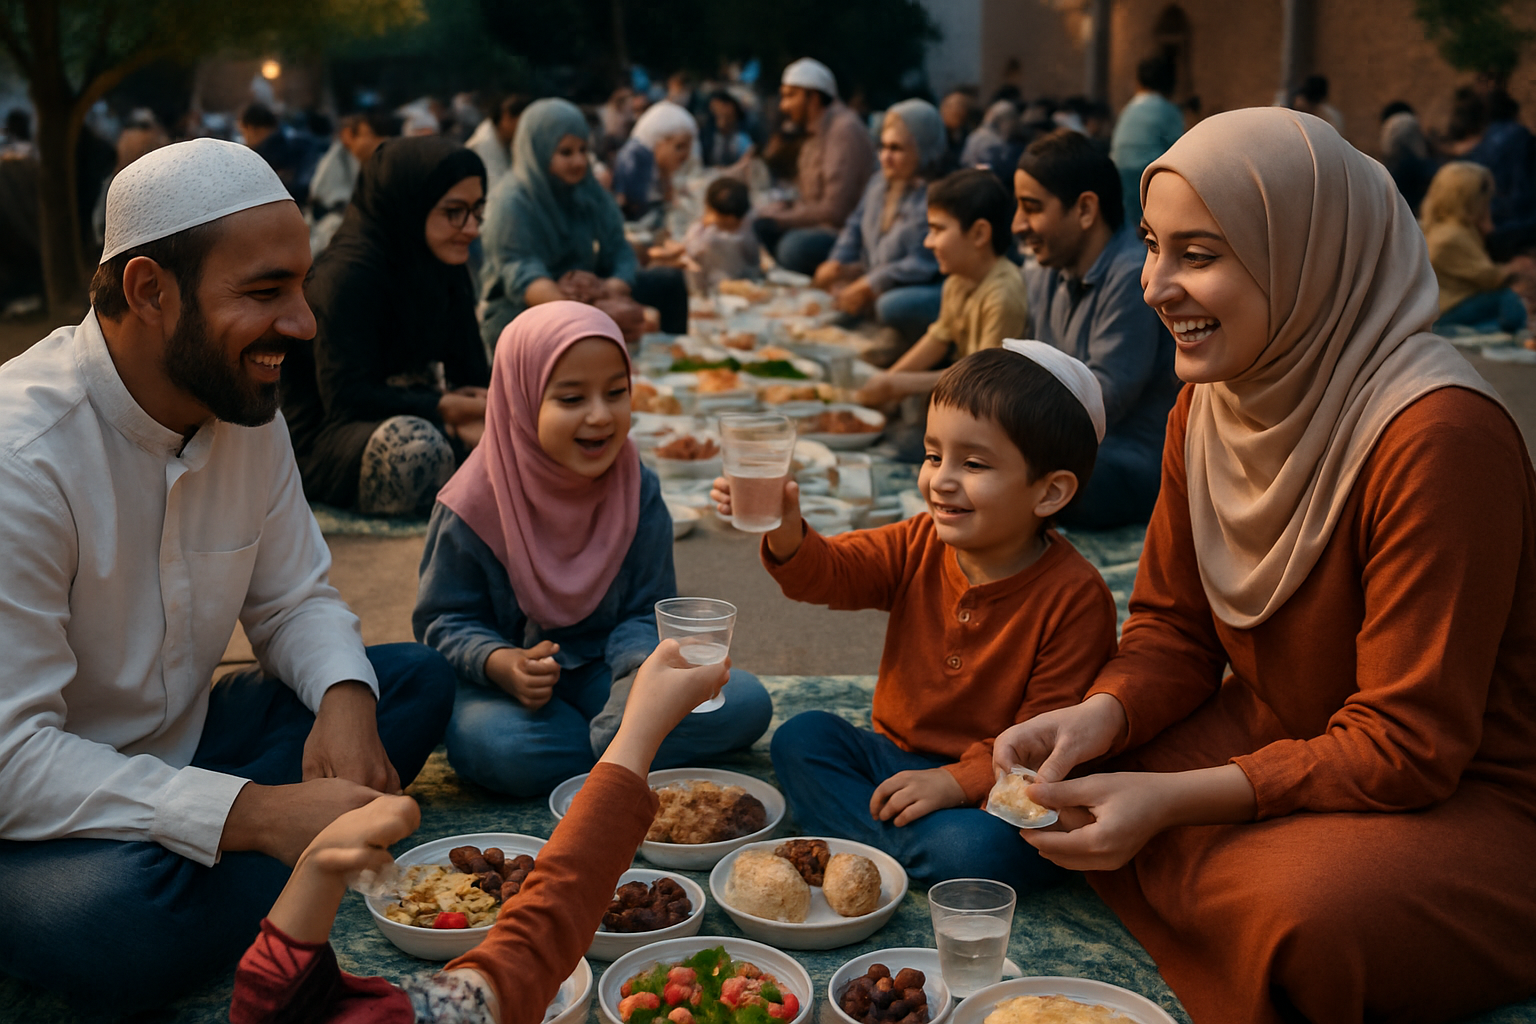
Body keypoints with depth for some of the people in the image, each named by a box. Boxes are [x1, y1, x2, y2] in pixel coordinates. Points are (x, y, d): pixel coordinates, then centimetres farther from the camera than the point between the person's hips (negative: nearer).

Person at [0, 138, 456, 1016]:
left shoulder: (246, 407, -3)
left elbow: (295, 600, 7)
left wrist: (345, 697, -17)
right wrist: (259, 813, -35)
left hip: (182, 748, 7)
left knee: (418, 679, -4)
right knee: (122, 914, -39)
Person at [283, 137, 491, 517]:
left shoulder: (445, 269, 6)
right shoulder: (348, 275, -20)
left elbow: (471, 374, 2)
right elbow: (346, 398, -24)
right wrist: (446, 409, -31)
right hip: (320, 438, -8)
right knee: (416, 446, -40)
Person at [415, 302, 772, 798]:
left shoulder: (638, 491, -4)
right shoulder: (474, 505, -14)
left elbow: (645, 613, -1)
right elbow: (445, 620, -7)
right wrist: (502, 664, -29)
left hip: (603, 672, 4)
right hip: (507, 681, -3)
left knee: (746, 702, -15)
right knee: (505, 750, -39)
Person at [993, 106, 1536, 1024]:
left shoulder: (1439, 436, -28)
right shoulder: (1214, 399, -2)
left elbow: (1407, 748, -26)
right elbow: (1174, 629, 4)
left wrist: (1171, 799, -31)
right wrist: (1095, 717, -17)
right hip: (1277, 737, 8)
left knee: (1294, 911, -36)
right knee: (1051, 778, -7)